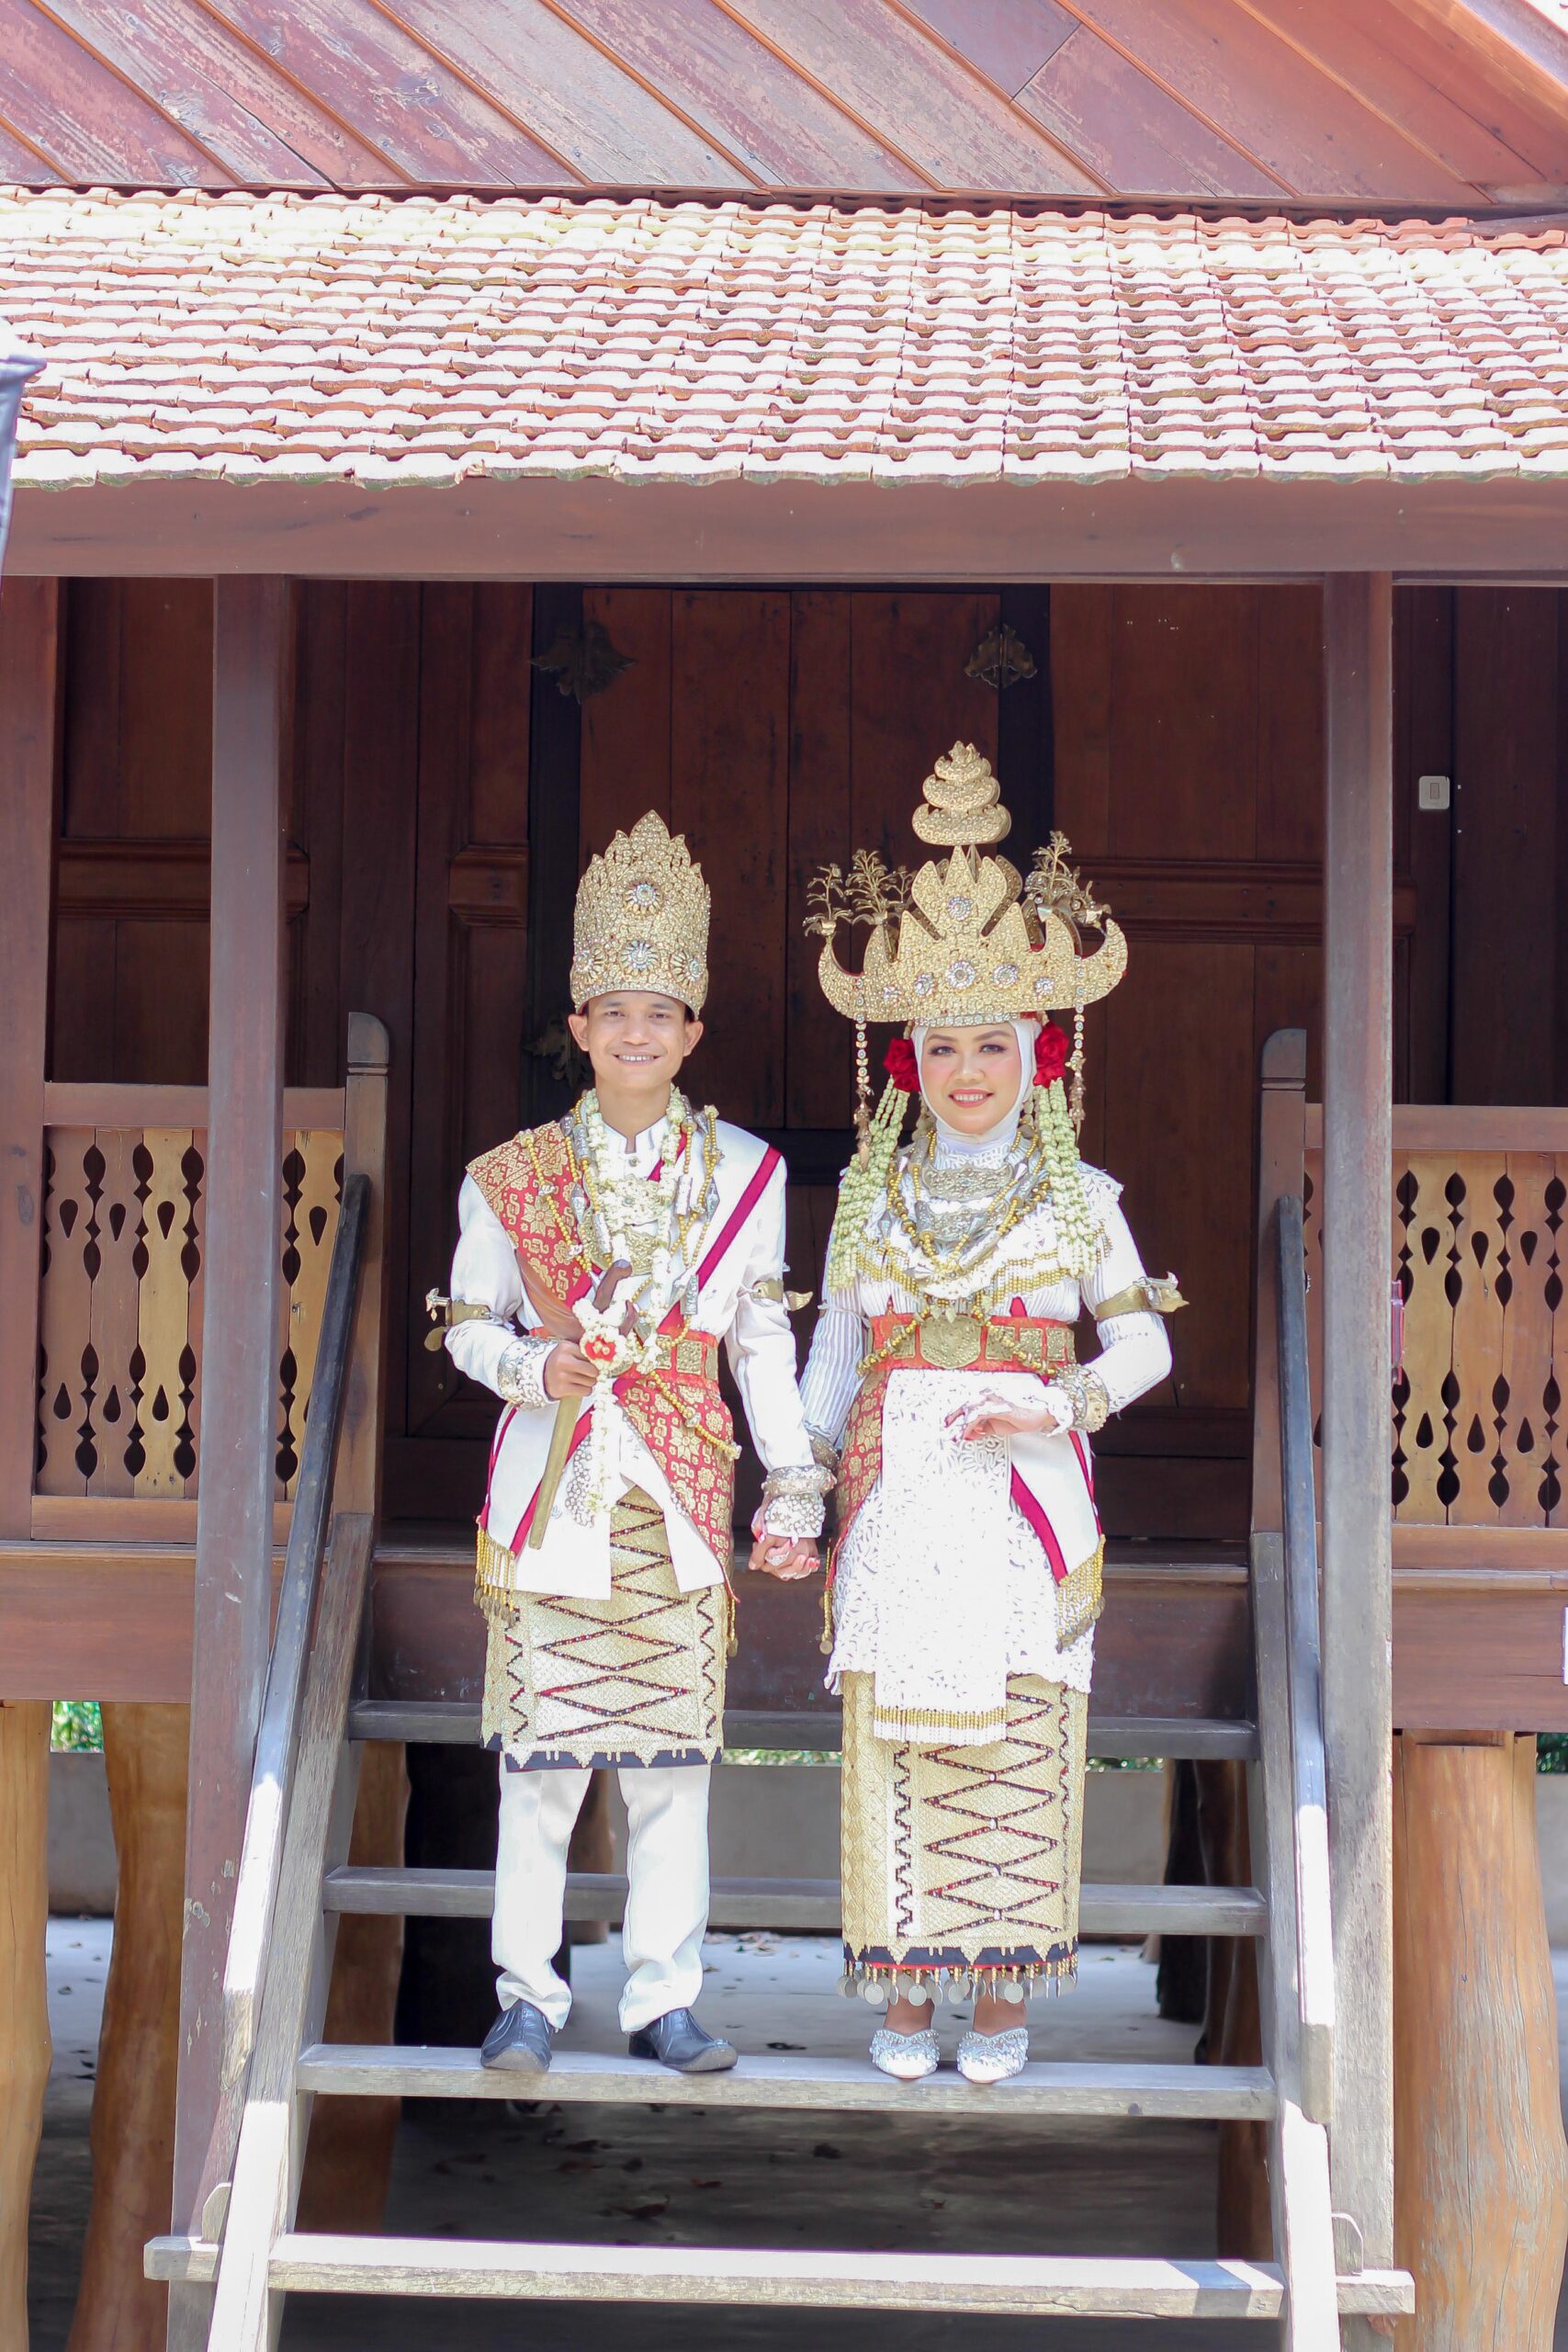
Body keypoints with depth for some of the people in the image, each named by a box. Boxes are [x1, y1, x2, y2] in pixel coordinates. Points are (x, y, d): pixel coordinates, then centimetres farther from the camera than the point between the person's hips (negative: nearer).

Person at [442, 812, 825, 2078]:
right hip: (554, 1489, -1)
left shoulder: (744, 1172, 6)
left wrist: (795, 1485, 6)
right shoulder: (511, 1176, 2)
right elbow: (472, 1324, 9)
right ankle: (530, 1993, 11)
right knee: (541, 1754, -1)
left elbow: (763, 1339, 10)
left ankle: (665, 1999, 14)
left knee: (675, 1759, 4)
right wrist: (537, 1366, -12)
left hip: (681, 1495, 1)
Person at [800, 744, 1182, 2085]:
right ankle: (907, 1990, 11)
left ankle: (1006, 1993, 10)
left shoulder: (1079, 1198, 5)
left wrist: (1059, 1406, -11)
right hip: (898, 1497, 1)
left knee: (1017, 1736, -1)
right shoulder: (873, 1195, 9)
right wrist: (818, 1469, 6)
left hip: (1026, 1497, -1)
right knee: (896, 1733, 0)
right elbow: (833, 1348, 14)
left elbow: (1144, 1342, 5)